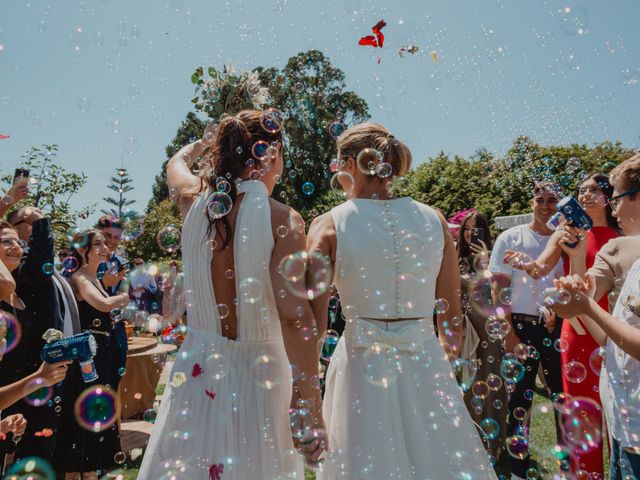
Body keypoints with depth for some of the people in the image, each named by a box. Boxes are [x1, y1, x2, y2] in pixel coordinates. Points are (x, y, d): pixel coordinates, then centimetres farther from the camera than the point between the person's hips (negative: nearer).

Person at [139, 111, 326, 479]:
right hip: (257, 375, -4)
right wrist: (310, 407, -21)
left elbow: (176, 163, 22)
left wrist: (207, 140, 42)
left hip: (197, 368, 4)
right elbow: (293, 312, -25)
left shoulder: (195, 202, -2)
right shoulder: (284, 219, -17)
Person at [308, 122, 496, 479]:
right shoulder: (434, 219, 0)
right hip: (426, 365, 3)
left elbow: (315, 322, -10)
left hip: (362, 364, -2)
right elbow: (452, 315, 5)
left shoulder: (329, 225, -9)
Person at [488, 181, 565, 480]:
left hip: (557, 327, 3)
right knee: (520, 398, 7)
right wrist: (509, 334, -10)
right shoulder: (511, 238, -2)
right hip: (522, 326, -2)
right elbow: (499, 289, -4)